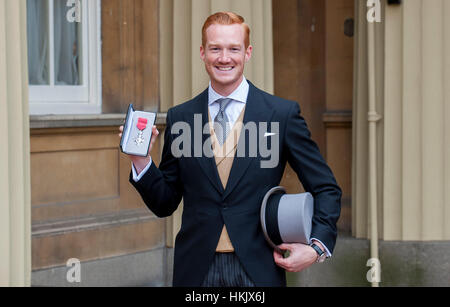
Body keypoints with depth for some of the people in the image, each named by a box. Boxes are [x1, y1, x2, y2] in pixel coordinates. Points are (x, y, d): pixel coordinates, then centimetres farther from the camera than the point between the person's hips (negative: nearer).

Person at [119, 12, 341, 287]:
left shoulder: (282, 114, 0)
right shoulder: (179, 118, 6)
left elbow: (326, 189, 4)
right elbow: (164, 204, 9)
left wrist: (316, 247, -10)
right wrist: (141, 159, -7)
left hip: (258, 270, -1)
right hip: (197, 270, 2)